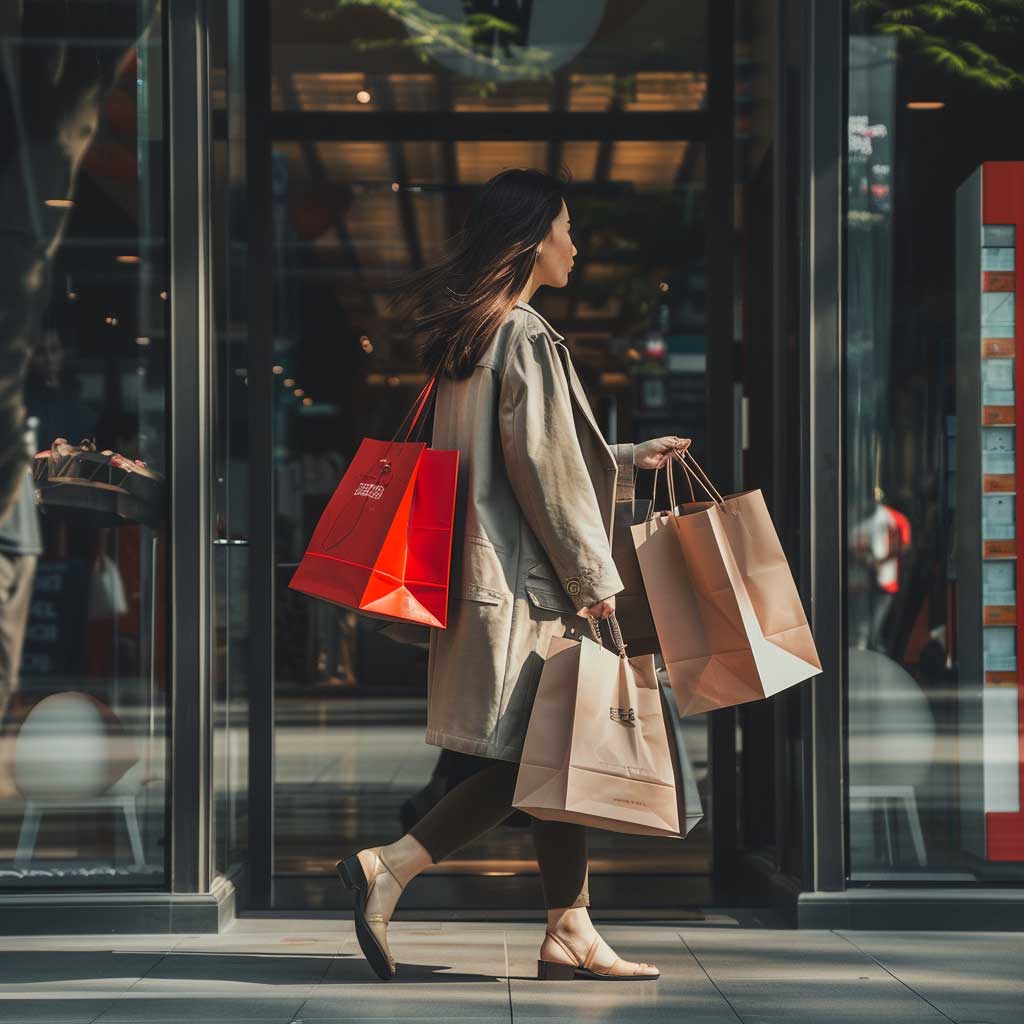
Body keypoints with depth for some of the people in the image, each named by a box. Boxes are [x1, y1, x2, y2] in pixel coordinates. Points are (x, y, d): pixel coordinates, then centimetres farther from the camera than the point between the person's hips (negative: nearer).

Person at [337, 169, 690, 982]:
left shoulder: (471, 336, 15)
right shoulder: (526, 337, -13)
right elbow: (546, 472, -15)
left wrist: (632, 459, 32)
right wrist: (595, 575, -9)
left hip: (483, 572, 10)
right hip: (524, 581, -10)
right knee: (538, 761, -6)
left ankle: (570, 931, 11)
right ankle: (389, 867, -9)